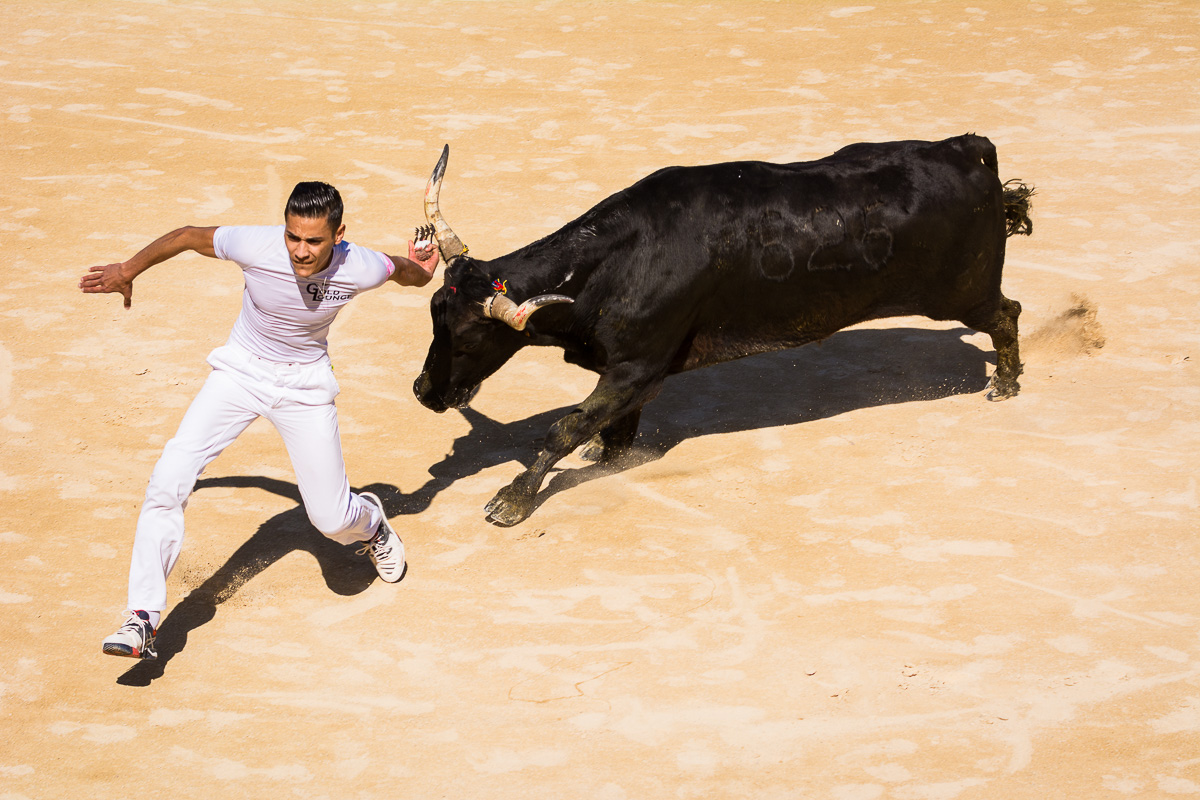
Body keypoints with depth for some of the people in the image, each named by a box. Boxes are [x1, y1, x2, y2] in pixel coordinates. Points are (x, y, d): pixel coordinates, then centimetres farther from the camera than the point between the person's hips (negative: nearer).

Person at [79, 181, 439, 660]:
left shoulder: (362, 270, -25)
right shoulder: (254, 247, -28)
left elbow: (404, 268, 4)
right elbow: (186, 237, -6)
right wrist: (127, 271, 3)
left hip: (306, 385, 0)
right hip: (240, 371, 0)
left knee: (332, 520, 0)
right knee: (168, 481, -18)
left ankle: (369, 522, 41)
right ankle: (143, 620, -11)